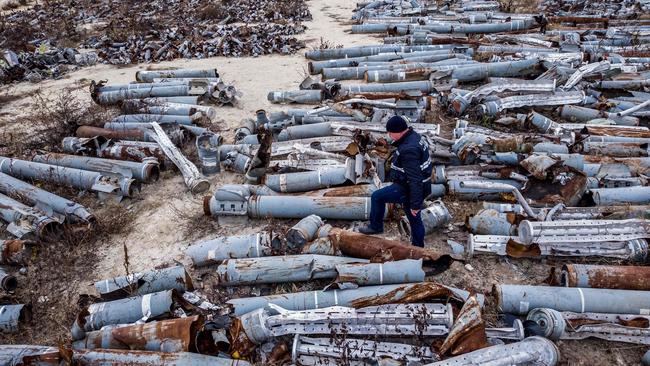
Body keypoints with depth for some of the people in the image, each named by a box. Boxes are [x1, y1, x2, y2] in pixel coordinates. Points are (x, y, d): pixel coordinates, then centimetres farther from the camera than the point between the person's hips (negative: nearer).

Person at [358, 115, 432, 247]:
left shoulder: (409, 149, -28)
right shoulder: (415, 137, 5)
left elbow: (415, 179, -29)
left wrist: (416, 204, -26)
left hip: (407, 189, -10)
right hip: (411, 188, 10)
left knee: (377, 197, 2)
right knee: (415, 220, 20)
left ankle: (376, 226, 19)